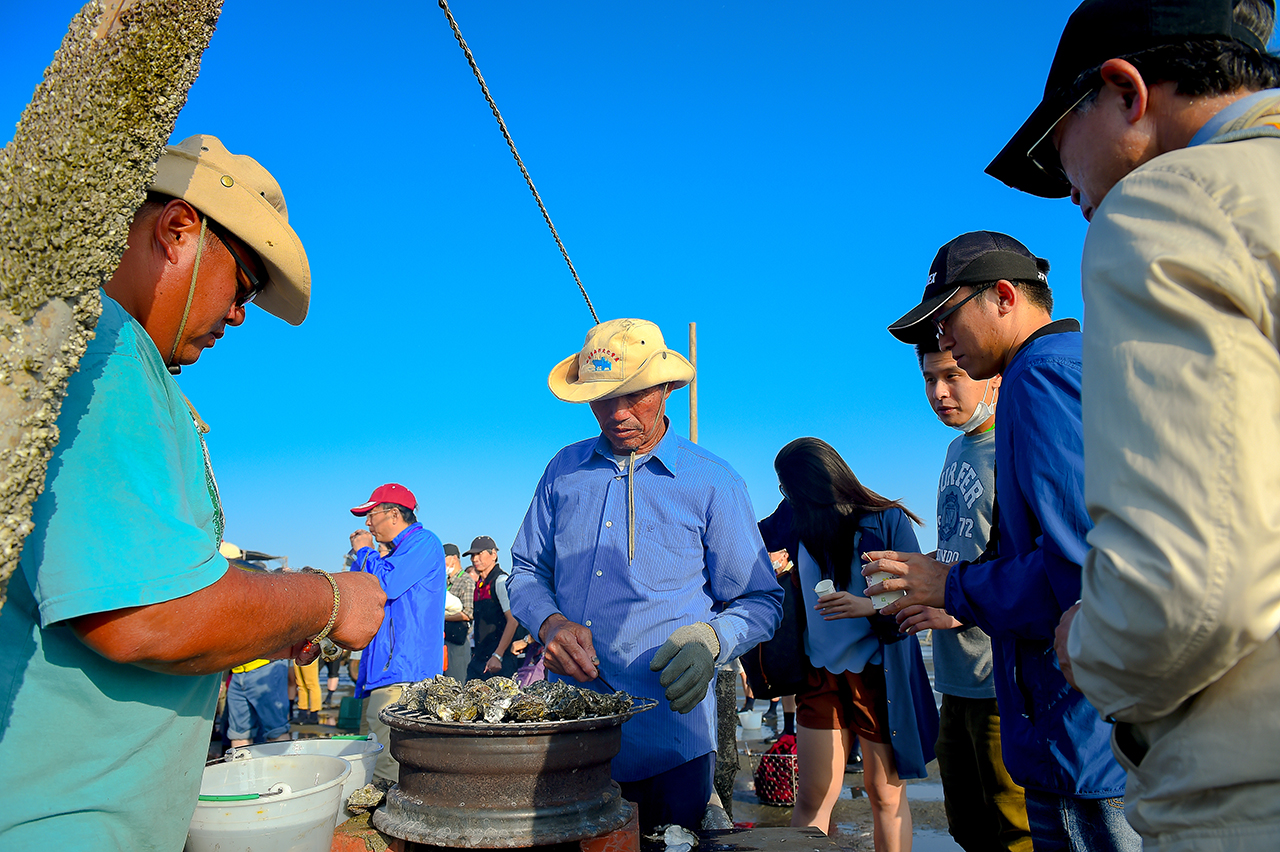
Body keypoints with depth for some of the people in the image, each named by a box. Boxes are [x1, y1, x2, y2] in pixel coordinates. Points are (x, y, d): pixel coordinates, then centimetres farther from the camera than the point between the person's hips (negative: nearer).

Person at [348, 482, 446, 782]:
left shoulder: (424, 541, -6)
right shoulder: (394, 552, 24)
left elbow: (385, 586, -18)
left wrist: (364, 551, -2)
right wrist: (362, 554, 16)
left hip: (403, 671, -10)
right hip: (385, 668, 10)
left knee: (385, 763, -14)